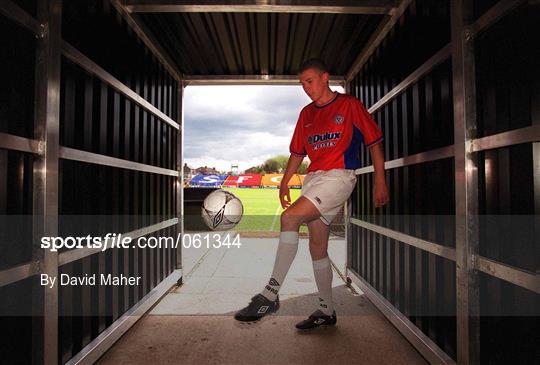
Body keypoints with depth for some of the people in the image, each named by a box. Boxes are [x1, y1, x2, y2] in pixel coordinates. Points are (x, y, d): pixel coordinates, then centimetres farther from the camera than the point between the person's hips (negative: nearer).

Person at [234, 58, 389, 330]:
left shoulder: (350, 105, 1)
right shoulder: (306, 114, 17)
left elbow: (375, 143, 2)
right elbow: (298, 152, 21)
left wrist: (380, 182, -2)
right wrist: (284, 182, 14)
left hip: (339, 176, -7)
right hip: (313, 177, 7)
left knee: (290, 217, -26)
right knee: (317, 247, 7)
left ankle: (270, 295, -20)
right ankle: (326, 311, 21)